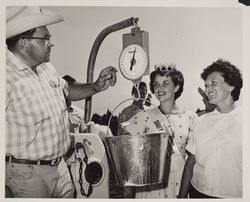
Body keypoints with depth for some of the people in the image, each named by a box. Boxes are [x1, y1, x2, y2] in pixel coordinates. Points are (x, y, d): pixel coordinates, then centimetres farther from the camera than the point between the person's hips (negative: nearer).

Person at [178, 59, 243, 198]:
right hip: (197, 192, 4)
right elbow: (191, 161, 6)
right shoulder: (203, 120, 4)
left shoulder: (242, 119, -8)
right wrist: (182, 196, 3)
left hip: (234, 195, -3)